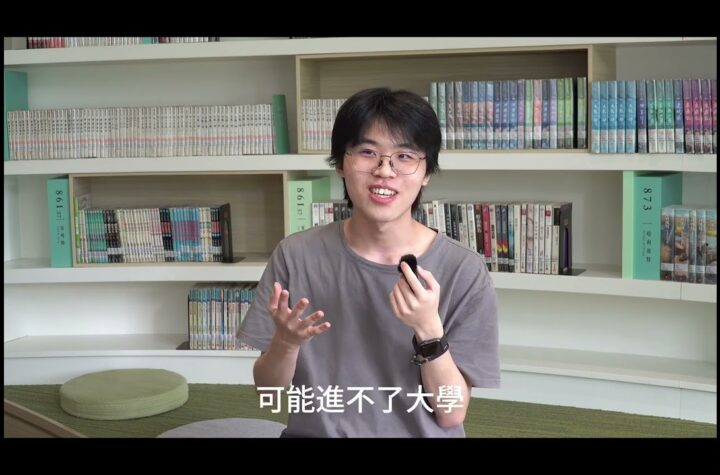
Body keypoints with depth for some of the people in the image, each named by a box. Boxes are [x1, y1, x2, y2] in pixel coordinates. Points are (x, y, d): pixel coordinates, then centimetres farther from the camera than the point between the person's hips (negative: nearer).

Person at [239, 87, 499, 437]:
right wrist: (286, 342, -17)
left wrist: (429, 328, -21)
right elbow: (268, 390, 2)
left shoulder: (463, 271, -7)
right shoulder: (296, 255, -3)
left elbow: (451, 413, -7)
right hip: (315, 432, 1)